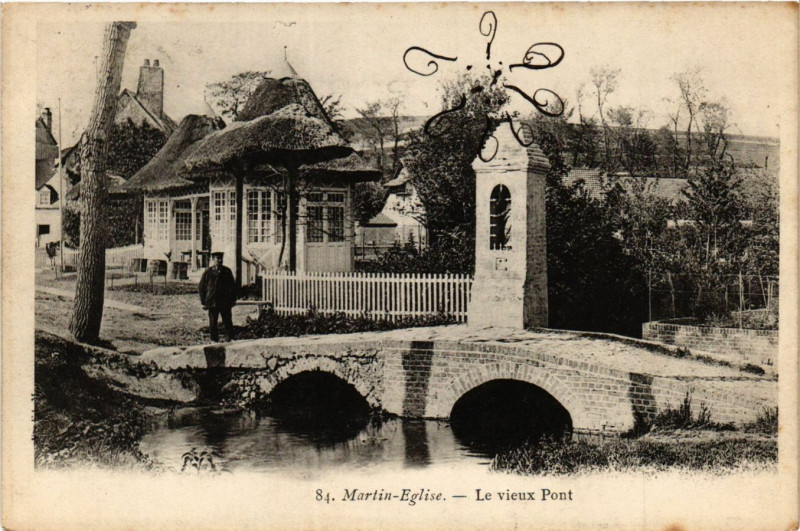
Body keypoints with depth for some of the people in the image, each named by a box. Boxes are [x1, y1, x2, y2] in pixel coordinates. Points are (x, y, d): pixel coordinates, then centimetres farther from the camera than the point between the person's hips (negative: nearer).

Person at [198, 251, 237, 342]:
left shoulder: (227, 271, 7)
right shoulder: (208, 272, 2)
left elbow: (233, 286, 15)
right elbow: (201, 288, 7)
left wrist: (233, 300, 8)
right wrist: (204, 302, 2)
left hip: (225, 302, 1)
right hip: (212, 303, -1)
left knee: (228, 322, 2)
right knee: (213, 323, 4)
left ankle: (231, 339, 8)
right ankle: (214, 340, 12)